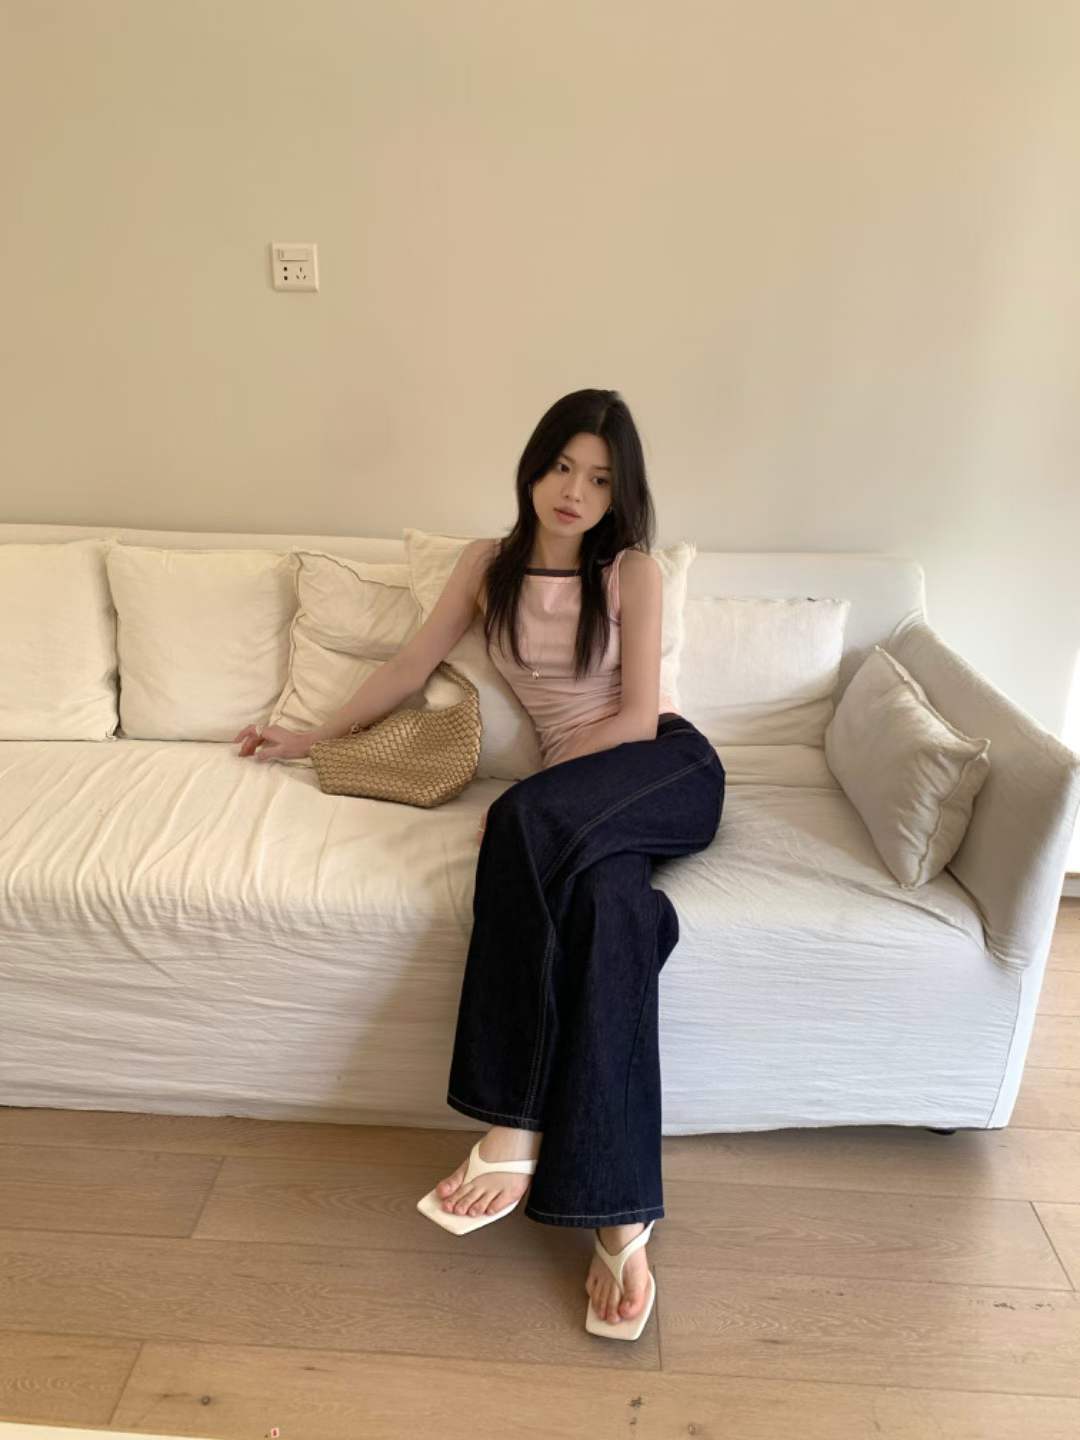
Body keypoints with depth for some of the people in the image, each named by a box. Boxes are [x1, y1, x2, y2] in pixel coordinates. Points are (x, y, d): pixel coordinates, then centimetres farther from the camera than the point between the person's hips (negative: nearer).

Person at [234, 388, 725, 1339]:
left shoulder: (633, 571, 0)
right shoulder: (490, 565, 11)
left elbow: (636, 718, -7)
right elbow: (412, 666, 19)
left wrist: (524, 800, -14)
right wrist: (314, 737, 24)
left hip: (670, 769, -2)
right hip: (579, 803, 3)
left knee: (526, 825, -35)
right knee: (606, 903, -33)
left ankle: (516, 1131, -30)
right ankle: (619, 1216, -29)